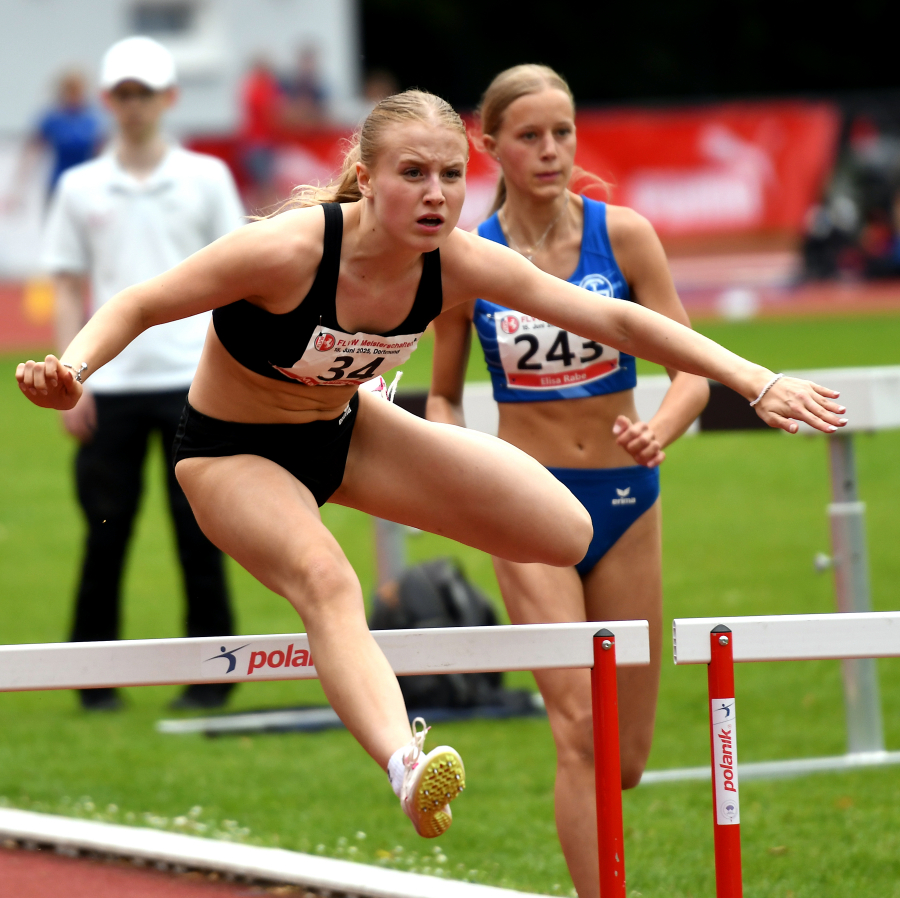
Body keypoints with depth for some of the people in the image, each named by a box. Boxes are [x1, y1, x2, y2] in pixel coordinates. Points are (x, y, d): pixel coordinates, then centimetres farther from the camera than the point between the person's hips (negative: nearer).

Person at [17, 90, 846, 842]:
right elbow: (138, 306, -24)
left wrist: (756, 383, -16)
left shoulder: (459, 265, -19)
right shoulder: (288, 250, -33)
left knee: (574, 533, -4)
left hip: (345, 429, 6)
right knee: (326, 580, -37)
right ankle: (405, 764, -60)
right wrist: (71, 370, -45)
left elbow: (615, 320, -13)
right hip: (233, 451, -6)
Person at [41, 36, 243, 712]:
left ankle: (209, 674, 7)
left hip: (191, 380, -1)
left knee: (199, 532, 0)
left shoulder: (205, 178, 6)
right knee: (106, 532, 0)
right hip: (110, 384, 1)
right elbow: (69, 288, 10)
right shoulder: (81, 188, 9)